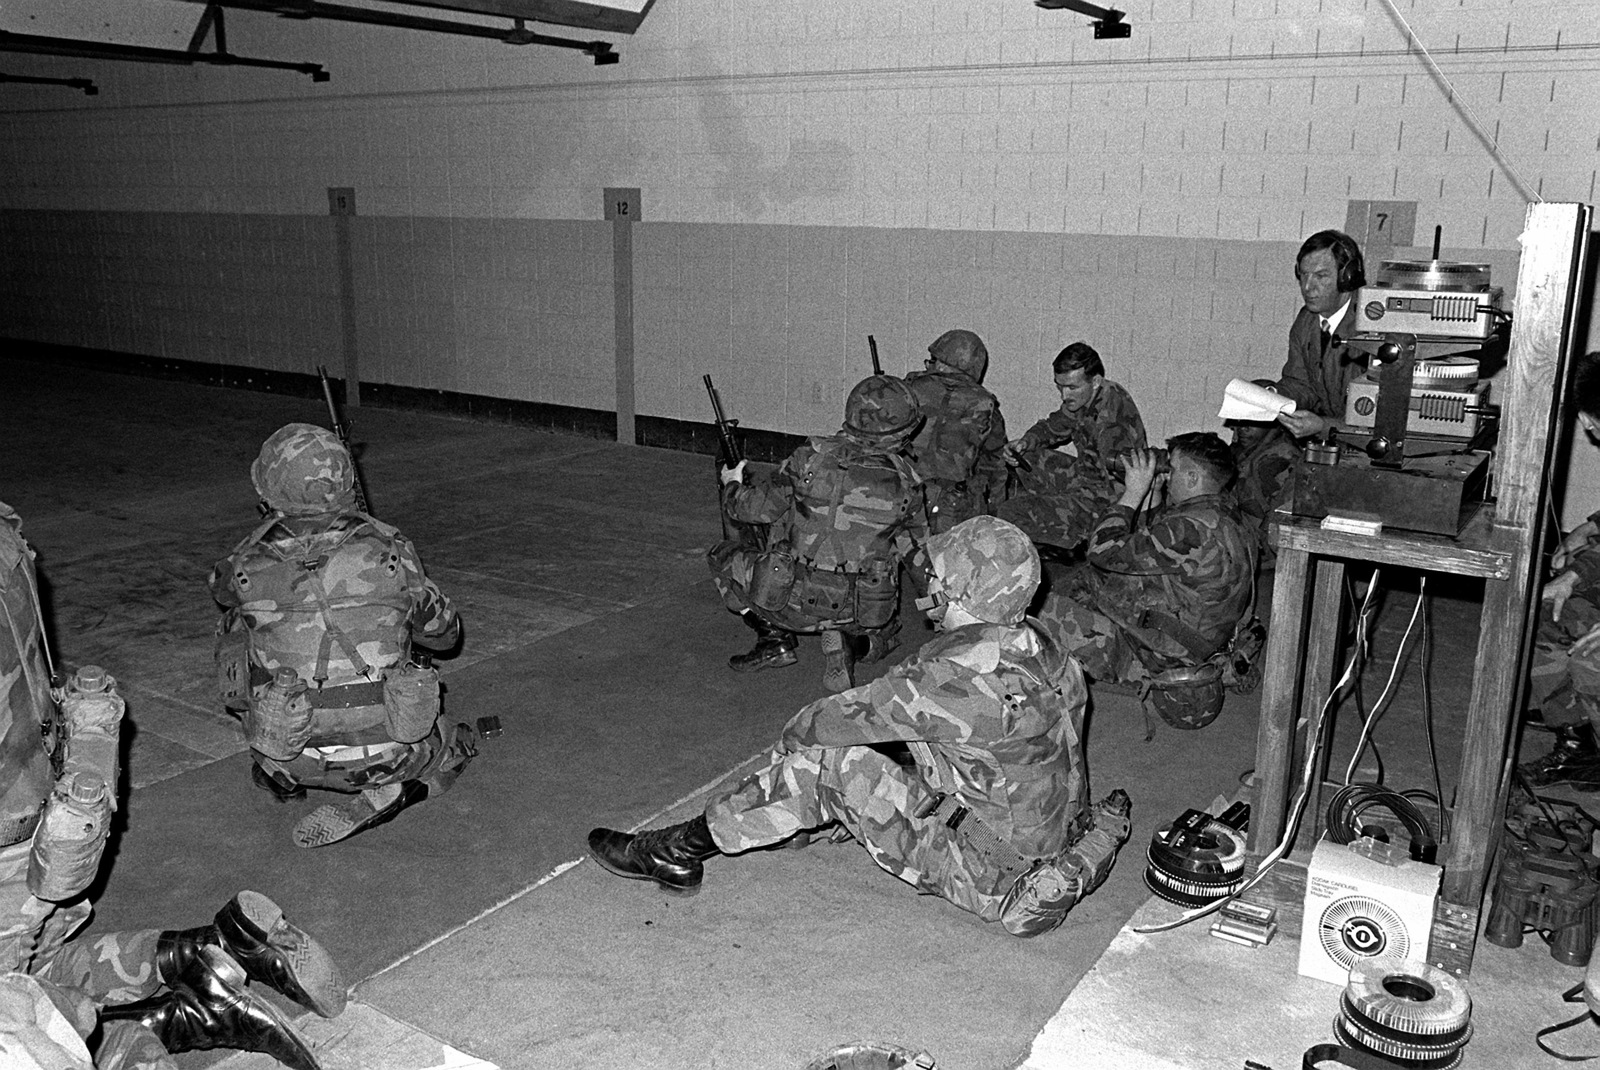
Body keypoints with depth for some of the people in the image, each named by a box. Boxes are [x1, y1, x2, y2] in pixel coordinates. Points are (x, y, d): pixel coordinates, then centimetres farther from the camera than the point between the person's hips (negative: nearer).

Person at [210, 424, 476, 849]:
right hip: (383, 754, -1)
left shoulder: (250, 564, -9)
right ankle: (379, 795, 0)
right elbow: (445, 633, 5)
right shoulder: (387, 549, -11)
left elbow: (222, 587, 19)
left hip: (291, 753, 1)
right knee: (456, 746, 32)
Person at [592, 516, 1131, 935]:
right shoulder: (1035, 644, -3)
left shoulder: (960, 674, -29)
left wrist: (790, 739, -2)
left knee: (828, 762, -14)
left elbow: (849, 715, -16)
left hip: (987, 879, -9)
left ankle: (678, 851, 0)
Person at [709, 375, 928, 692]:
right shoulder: (904, 481, -4)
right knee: (883, 635, 37)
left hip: (795, 600, -2)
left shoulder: (812, 458, -11)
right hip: (863, 612, 2)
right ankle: (849, 643, 3)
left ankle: (775, 637, 7)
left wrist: (733, 486, 14)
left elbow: (758, 508, -7)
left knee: (724, 556, 20)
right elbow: (917, 540, 10)